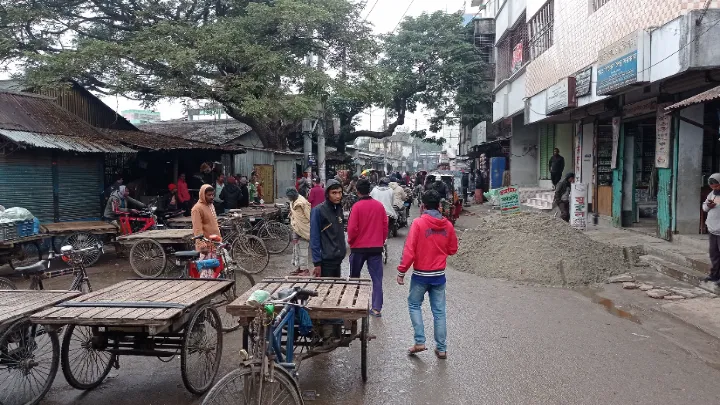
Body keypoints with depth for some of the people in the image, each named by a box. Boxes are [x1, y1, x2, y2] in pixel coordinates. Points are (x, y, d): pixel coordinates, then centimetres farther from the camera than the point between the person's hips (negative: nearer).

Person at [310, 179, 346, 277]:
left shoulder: (339, 209, 8)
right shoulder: (318, 211, -13)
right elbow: (314, 239, -14)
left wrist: (342, 252, 11)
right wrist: (317, 263, -16)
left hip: (338, 258, 7)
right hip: (326, 260, -7)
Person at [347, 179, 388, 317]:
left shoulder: (357, 206, -12)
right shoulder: (379, 205, -1)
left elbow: (352, 228, -13)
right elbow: (385, 226, 3)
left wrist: (350, 241, 4)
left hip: (359, 247, -2)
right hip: (376, 247, 2)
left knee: (354, 278, 15)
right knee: (377, 278, 6)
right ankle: (376, 308, 3)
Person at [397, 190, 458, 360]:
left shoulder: (418, 223, -13)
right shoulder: (447, 225, -2)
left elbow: (409, 250, -16)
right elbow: (453, 249, 9)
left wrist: (401, 271, -9)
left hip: (421, 274, -3)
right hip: (439, 275, 3)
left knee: (414, 305, 15)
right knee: (439, 311, 10)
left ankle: (419, 341, 7)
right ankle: (441, 348, 14)